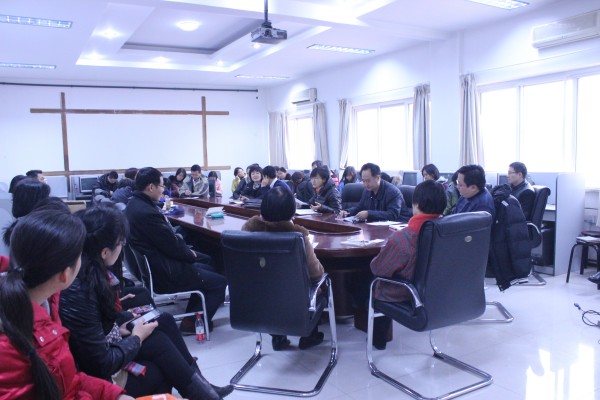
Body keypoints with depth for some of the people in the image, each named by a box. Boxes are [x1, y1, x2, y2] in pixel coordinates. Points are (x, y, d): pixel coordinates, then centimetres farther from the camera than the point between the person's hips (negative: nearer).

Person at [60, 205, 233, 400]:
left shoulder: (85, 271, -6)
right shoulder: (79, 293, -31)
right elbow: (102, 364, -26)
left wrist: (120, 321, -2)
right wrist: (137, 338, -13)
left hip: (100, 349, 9)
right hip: (97, 375, -9)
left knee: (165, 321, 5)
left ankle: (198, 384, 14)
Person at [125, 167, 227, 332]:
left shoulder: (134, 204, 3)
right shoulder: (147, 213, -28)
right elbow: (172, 246, -21)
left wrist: (186, 249, 1)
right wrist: (191, 254, -2)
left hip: (151, 266, 11)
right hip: (164, 275, -11)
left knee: (206, 268, 23)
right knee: (220, 282, -2)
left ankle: (192, 314, 28)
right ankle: (192, 322, 9)